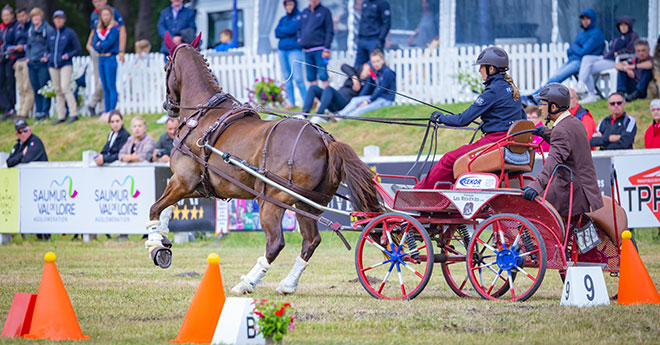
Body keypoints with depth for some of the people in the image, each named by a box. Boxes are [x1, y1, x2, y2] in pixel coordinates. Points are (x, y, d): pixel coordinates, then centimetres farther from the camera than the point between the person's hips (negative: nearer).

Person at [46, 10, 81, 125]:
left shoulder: (70, 33, -2)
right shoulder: (51, 34, 13)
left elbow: (78, 49, -1)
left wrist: (67, 55, -14)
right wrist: (48, 56, 5)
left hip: (65, 65, -6)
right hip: (53, 66, 6)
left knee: (65, 88, -18)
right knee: (58, 91, 6)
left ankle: (74, 114, -17)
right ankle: (61, 116, 10)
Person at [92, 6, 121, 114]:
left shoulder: (114, 28, -5)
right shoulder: (99, 30, 14)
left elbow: (109, 43, -14)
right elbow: (94, 43, 6)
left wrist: (99, 45, 0)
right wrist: (101, 46, -11)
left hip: (110, 59, -7)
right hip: (101, 59, 7)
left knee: (111, 87, -9)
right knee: (105, 88, 8)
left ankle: (112, 111, -11)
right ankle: (107, 111, 9)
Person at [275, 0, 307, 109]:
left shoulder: (299, 17, 1)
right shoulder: (283, 19, 17)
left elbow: (292, 29, -12)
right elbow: (277, 34, 7)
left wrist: (281, 29, 4)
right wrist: (288, 33, -7)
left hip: (294, 50, -6)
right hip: (282, 50, 6)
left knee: (298, 78, -13)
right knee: (287, 78, 4)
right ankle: (291, 103, 7)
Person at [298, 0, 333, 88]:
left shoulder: (325, 12, 1)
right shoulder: (304, 12, 17)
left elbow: (329, 32, -4)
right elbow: (300, 29, 27)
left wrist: (326, 49, -11)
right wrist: (299, 39, 7)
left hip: (319, 50, -6)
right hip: (306, 50, 6)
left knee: (323, 76, -12)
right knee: (311, 77, 5)